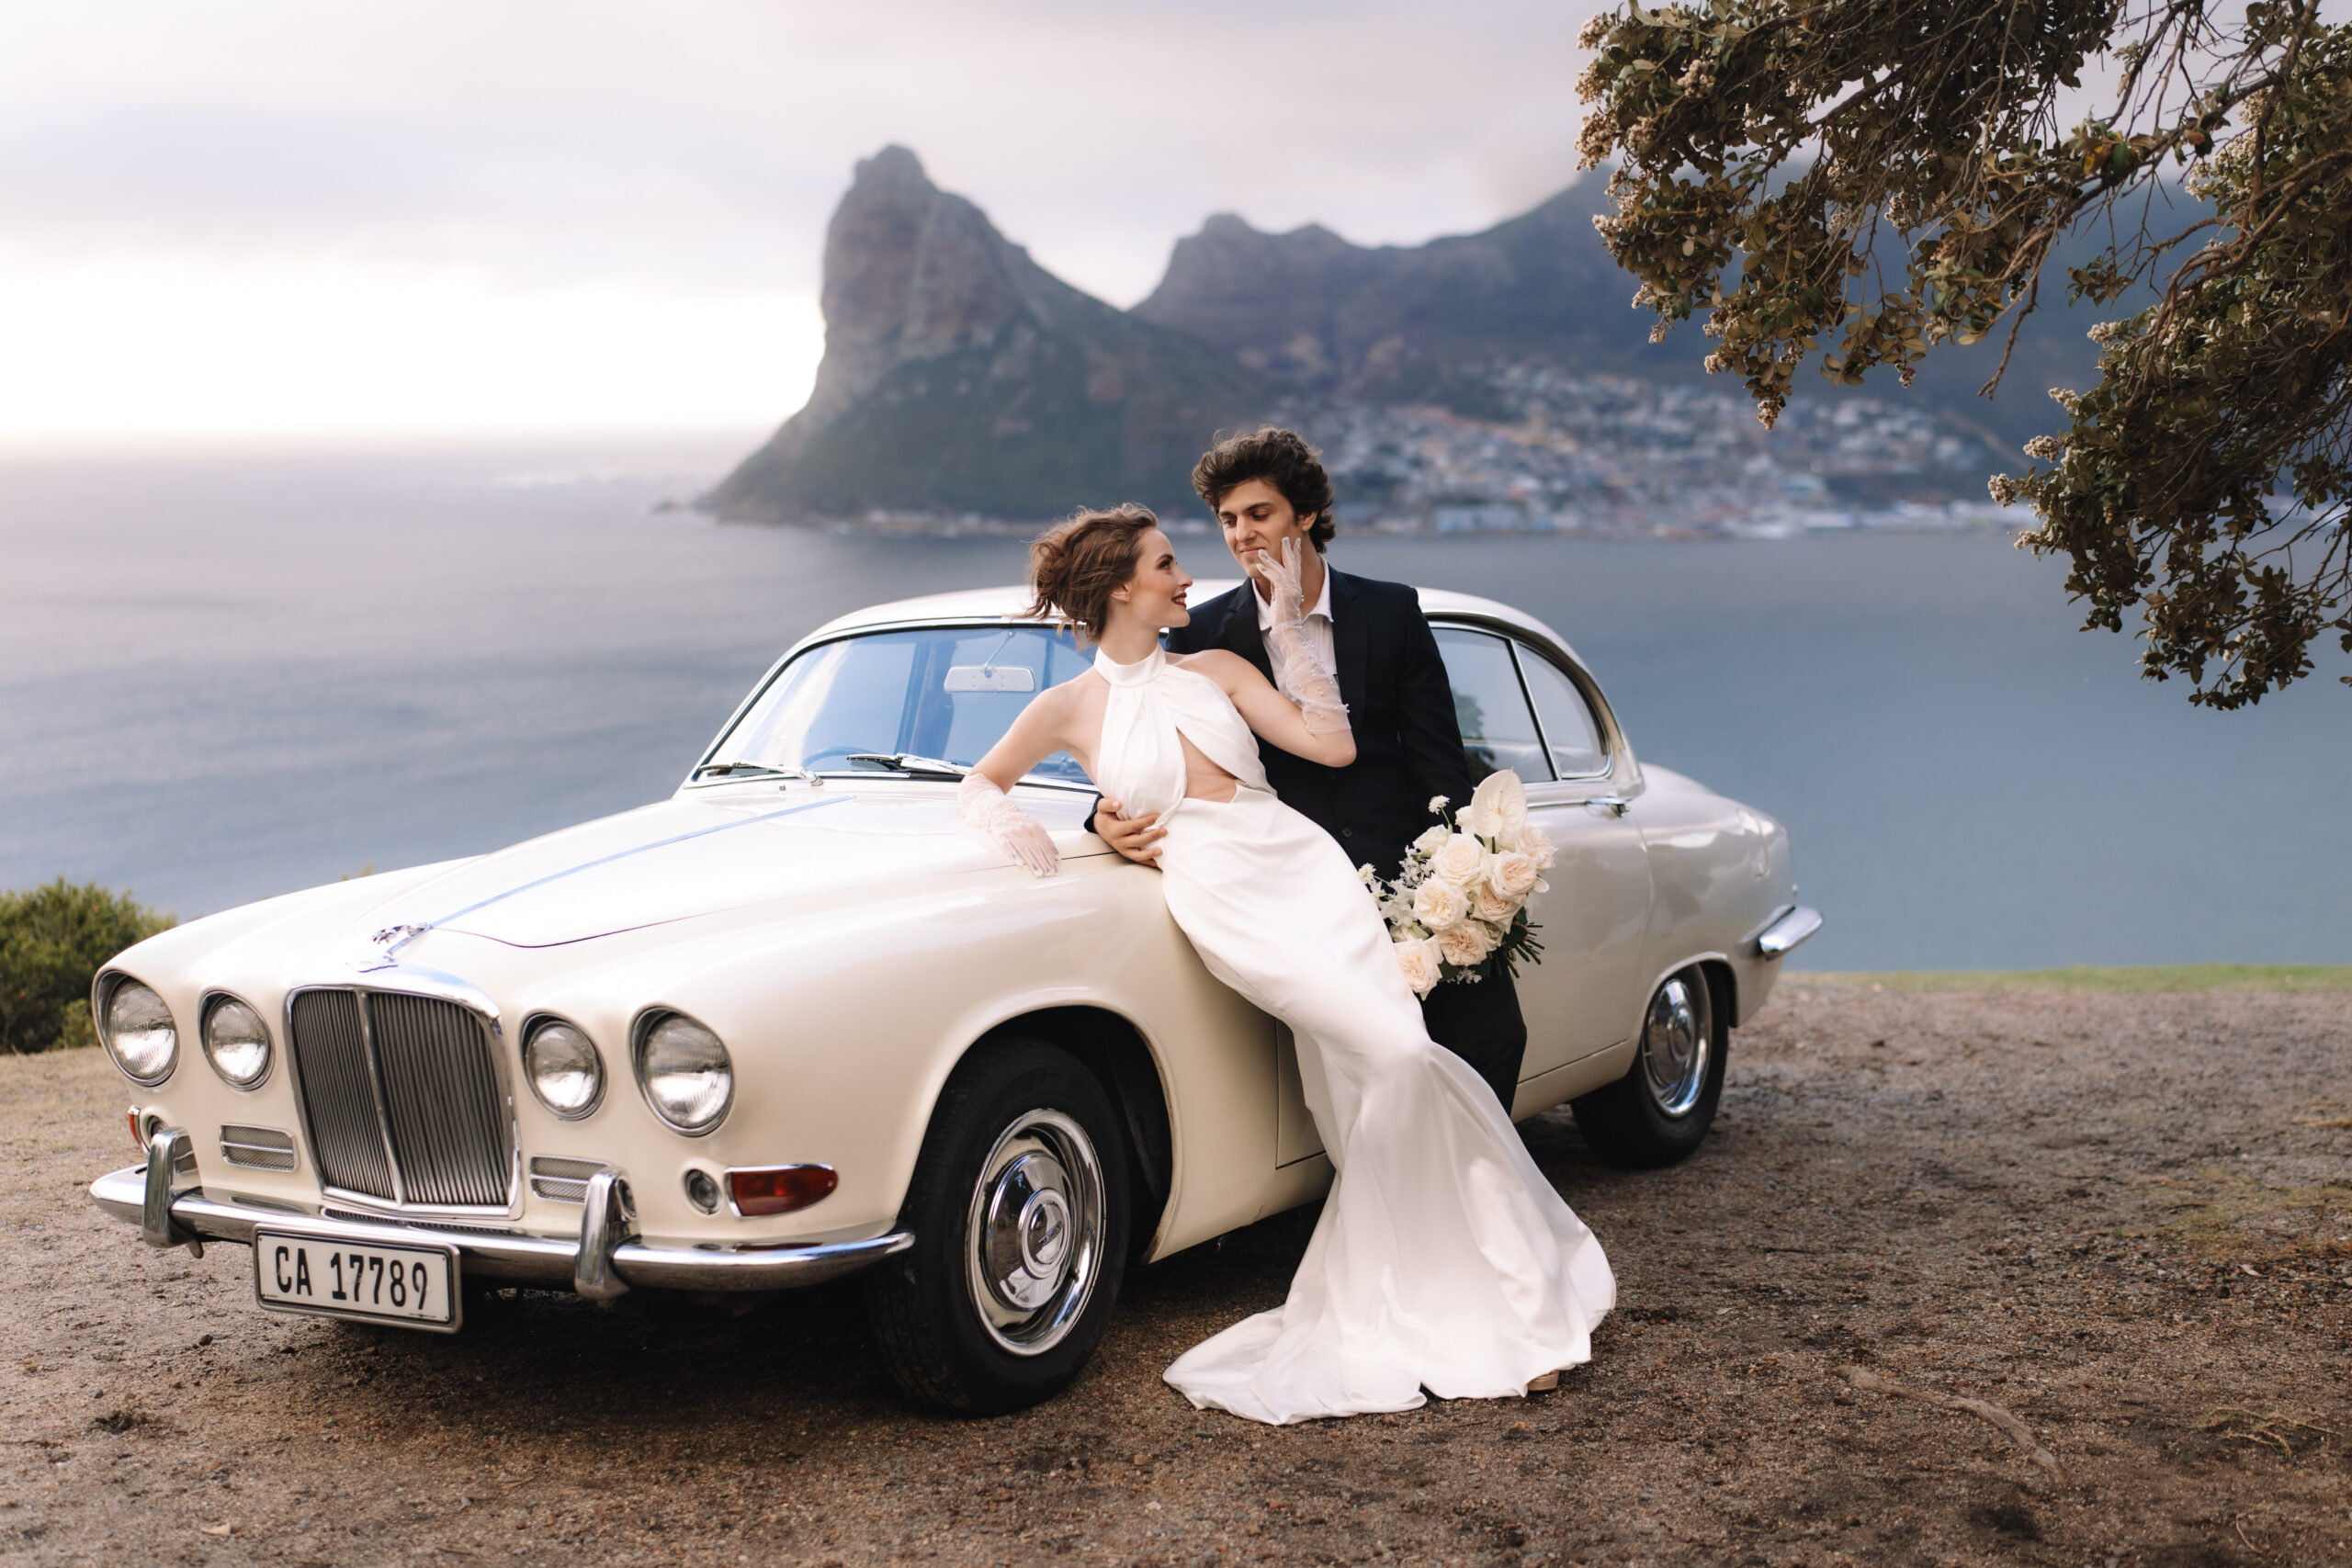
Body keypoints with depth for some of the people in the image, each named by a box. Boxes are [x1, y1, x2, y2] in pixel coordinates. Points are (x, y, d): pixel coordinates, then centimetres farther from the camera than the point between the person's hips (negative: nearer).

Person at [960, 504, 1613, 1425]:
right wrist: (1011, 824, -3)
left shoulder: (1216, 669, 15)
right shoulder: (1071, 709, 8)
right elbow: (979, 784, 19)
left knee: (1382, 1086, -9)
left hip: (1305, 865, 4)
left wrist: (1288, 624, 9)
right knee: (1397, 1056, -21)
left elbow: (1332, 744, 7)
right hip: (1223, 900, -4)